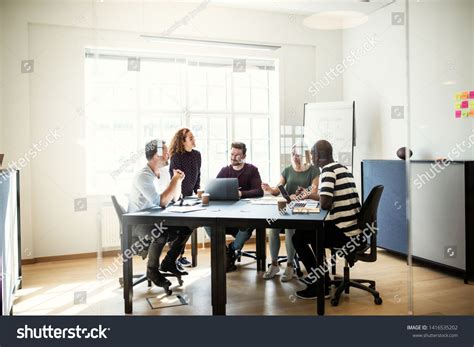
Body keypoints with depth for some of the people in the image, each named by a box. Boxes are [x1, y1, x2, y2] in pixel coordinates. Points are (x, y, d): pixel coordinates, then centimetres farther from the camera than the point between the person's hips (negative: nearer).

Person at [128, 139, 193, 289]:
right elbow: (162, 202, -29)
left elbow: (175, 197, 10)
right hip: (137, 223, -9)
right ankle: (152, 270, -10)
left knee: (186, 228, 1)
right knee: (161, 235, -35)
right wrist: (175, 180, -22)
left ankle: (168, 263, 15)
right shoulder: (143, 176, -23)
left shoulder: (161, 174, 5)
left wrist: (177, 180, -6)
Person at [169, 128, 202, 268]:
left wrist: (197, 191, 7)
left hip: (188, 195, 6)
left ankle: (181, 255, 21)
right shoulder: (176, 157, -17)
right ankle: (174, 258, 5)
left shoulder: (197, 154, 2)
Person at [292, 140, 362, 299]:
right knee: (309, 231, 26)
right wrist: (309, 195, 27)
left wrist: (315, 197, -3)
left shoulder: (328, 170, -15)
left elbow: (325, 204, -24)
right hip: (354, 229, 9)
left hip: (344, 233, -9)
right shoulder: (343, 169, 12)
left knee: (298, 238, 3)